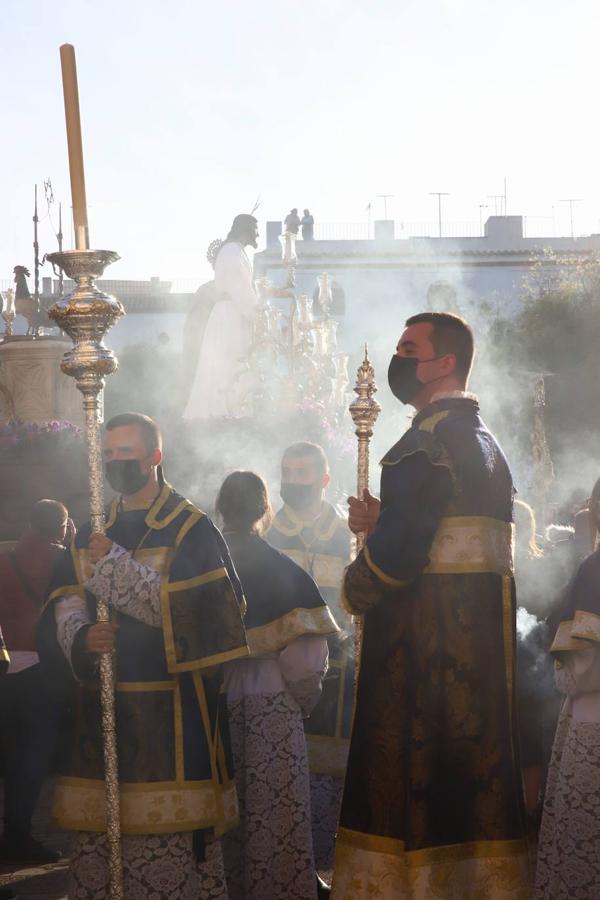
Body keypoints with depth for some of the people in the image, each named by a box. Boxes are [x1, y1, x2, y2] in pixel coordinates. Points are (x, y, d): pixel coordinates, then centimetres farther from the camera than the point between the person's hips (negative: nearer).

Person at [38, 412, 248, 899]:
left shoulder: (191, 529, -2)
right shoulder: (94, 530, 15)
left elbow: (185, 606, -13)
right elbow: (64, 597, 10)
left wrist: (114, 563, -16)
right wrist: (81, 634, -13)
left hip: (167, 701, -5)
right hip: (102, 699, 5)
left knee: (168, 828, -7)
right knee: (97, 823, 5)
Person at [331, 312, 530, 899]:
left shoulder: (428, 443, -14)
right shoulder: (483, 441, 17)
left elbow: (399, 550, -21)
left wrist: (354, 592, -2)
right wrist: (381, 523, 9)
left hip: (426, 638, -9)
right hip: (483, 631, 10)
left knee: (414, 771, -4)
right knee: (477, 767, 12)